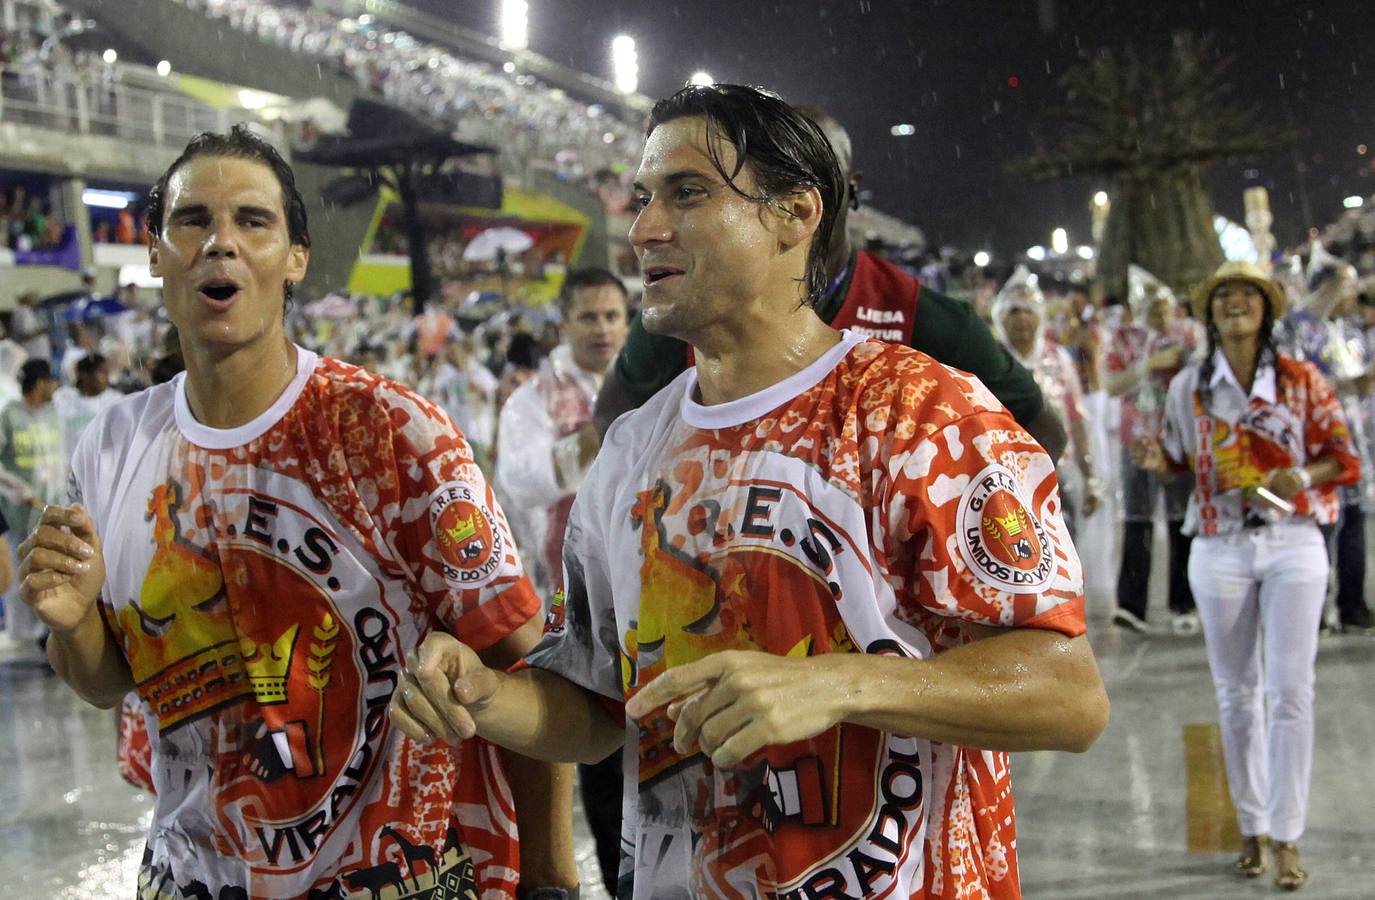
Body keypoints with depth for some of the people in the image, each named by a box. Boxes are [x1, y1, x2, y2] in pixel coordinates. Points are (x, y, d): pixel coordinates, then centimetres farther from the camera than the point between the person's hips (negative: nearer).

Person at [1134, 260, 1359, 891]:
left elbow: (1343, 457, 3)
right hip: (1220, 548, 2)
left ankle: (1286, 838, 1)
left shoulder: (1302, 380, 0)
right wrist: (1156, 460, -9)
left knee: (1291, 692, -5)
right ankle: (1251, 827, 20)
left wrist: (1303, 474, -17)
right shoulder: (1189, 387, 4)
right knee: (1236, 693, 8)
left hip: (1294, 543, -1)